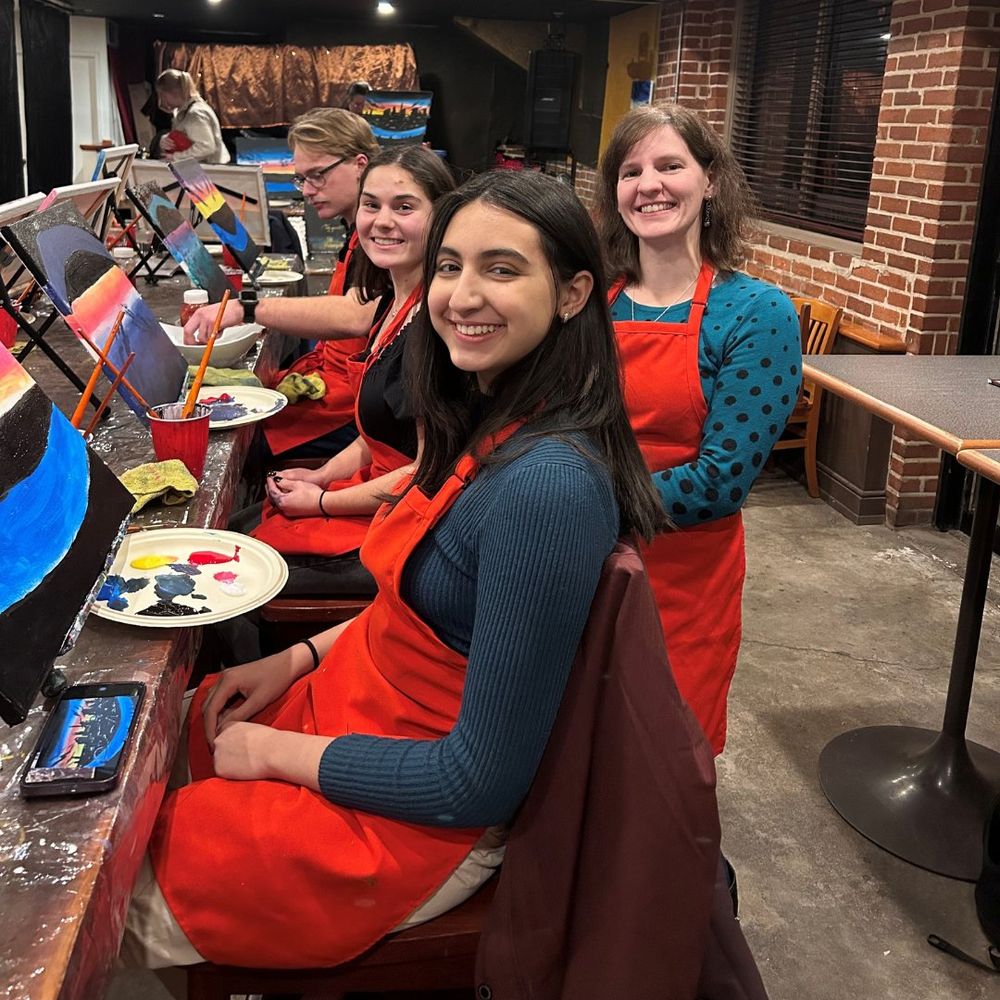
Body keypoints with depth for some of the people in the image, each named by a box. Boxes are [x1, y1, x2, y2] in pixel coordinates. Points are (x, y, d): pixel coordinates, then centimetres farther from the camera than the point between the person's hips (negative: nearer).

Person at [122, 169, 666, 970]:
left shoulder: (547, 484, -31)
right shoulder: (491, 422, -2)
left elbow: (481, 781, -26)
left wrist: (275, 753, -15)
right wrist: (301, 658, 3)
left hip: (409, 820, -8)